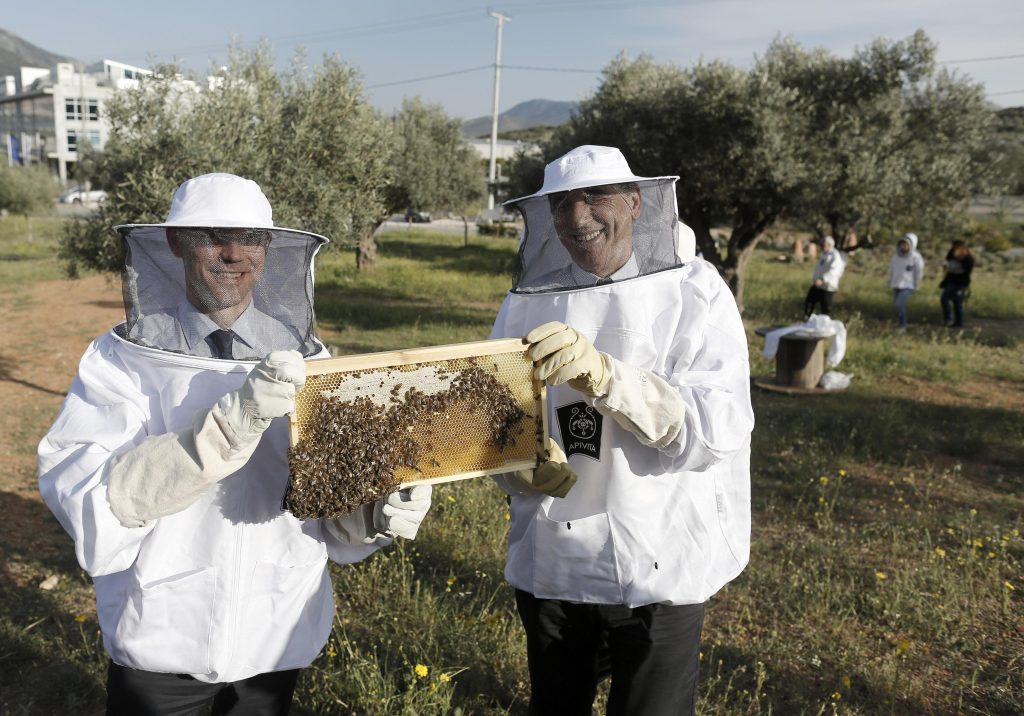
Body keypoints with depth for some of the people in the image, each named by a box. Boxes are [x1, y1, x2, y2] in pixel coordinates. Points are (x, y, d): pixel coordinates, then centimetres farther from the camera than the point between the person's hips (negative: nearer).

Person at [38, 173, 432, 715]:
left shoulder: (304, 360, -6)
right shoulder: (120, 360, -11)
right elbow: (82, 499, -24)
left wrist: (378, 516, -23)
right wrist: (232, 423, -35)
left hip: (279, 636, 2)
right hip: (160, 640, -2)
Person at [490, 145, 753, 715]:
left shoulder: (696, 293, -9)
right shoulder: (527, 304, 0)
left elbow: (721, 429, -20)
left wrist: (604, 375, -34)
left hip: (660, 569, -3)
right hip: (549, 564, 3)